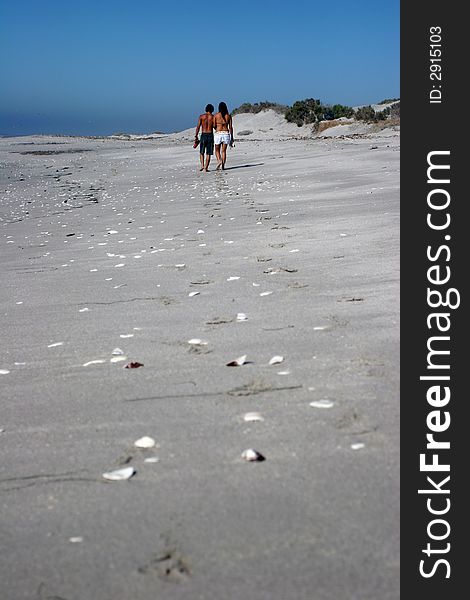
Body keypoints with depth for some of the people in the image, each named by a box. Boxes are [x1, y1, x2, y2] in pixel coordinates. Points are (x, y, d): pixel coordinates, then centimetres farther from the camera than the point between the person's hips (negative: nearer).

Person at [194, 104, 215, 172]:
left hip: (203, 135, 0)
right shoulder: (213, 117, 1)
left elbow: (198, 127, -2)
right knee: (208, 153, 4)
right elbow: (214, 126, -6)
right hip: (210, 135, 0)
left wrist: (196, 136, 1)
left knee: (201, 152, 15)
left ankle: (202, 165, -2)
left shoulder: (201, 116, 3)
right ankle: (206, 168, 1)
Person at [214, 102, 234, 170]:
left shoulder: (216, 115, -2)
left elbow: (214, 126, -2)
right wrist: (232, 137, 8)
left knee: (217, 150, 13)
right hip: (226, 133, 2)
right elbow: (230, 127, 3)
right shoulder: (228, 116, 3)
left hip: (218, 133, -1)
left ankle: (219, 161, -13)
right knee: (224, 151, 9)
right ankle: (223, 166, 5)